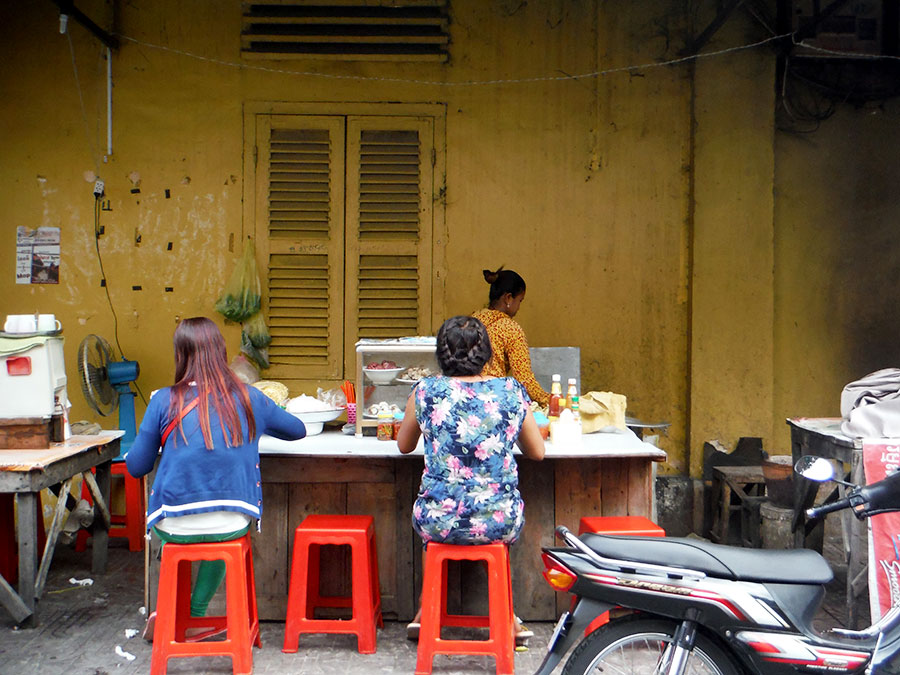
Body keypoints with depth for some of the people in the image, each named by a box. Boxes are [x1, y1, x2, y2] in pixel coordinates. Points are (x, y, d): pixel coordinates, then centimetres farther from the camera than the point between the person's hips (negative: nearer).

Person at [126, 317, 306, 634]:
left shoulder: (164, 401, -5)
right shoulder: (250, 399, 1)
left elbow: (136, 467, 2)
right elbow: (297, 430, 18)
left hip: (176, 526, -1)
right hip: (232, 524, 1)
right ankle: (196, 614, 41)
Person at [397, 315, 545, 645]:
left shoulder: (425, 392, -4)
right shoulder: (511, 392, -3)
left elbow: (404, 445, 14)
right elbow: (537, 452, 11)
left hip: (440, 521, 0)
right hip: (499, 522, 0)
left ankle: (427, 609, 40)